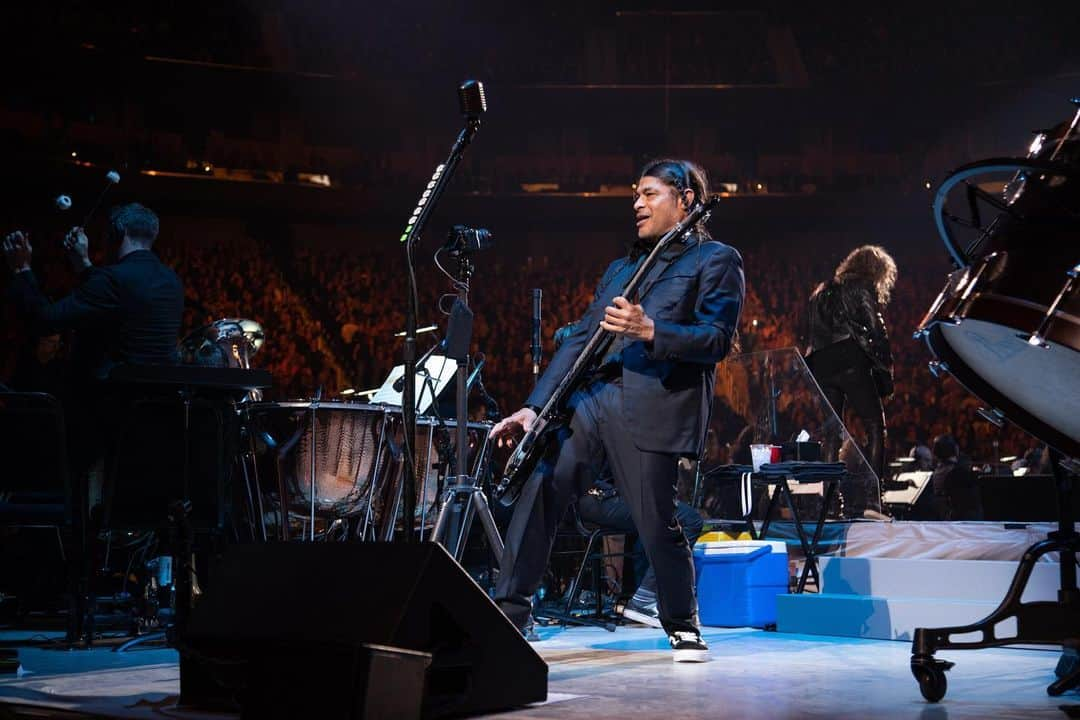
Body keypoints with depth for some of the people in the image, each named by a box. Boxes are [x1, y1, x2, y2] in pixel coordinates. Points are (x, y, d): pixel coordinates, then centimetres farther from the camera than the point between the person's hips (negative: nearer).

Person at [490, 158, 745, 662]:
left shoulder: (715, 261, 7)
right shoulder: (621, 268, 26)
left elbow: (717, 340, -5)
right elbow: (579, 339, 20)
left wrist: (649, 331, -19)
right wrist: (535, 407, 10)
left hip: (654, 408, -6)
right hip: (587, 400, 6)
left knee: (658, 526, -2)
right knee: (536, 496, -6)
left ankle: (684, 630, 19)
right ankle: (507, 616, 0)